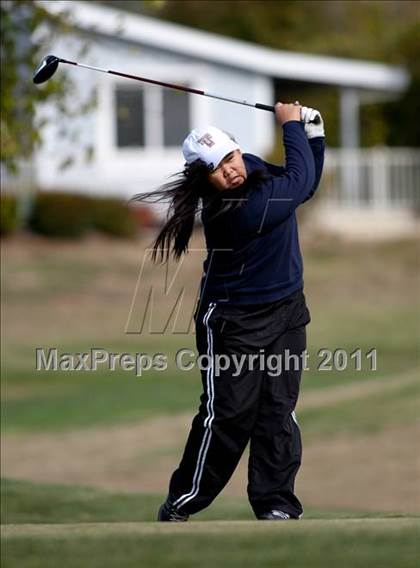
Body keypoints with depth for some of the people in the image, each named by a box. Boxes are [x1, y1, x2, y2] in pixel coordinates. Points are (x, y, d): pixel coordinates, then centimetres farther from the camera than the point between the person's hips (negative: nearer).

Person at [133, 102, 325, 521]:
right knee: (229, 413, -7)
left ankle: (275, 503, 7)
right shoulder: (235, 211, -29)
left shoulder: (251, 168, -3)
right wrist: (291, 124, -6)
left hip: (286, 313, 8)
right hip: (235, 320, -8)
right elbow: (301, 180, -19)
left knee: (279, 410, 4)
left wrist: (312, 134, -1)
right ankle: (181, 503, 5)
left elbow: (304, 184, 13)